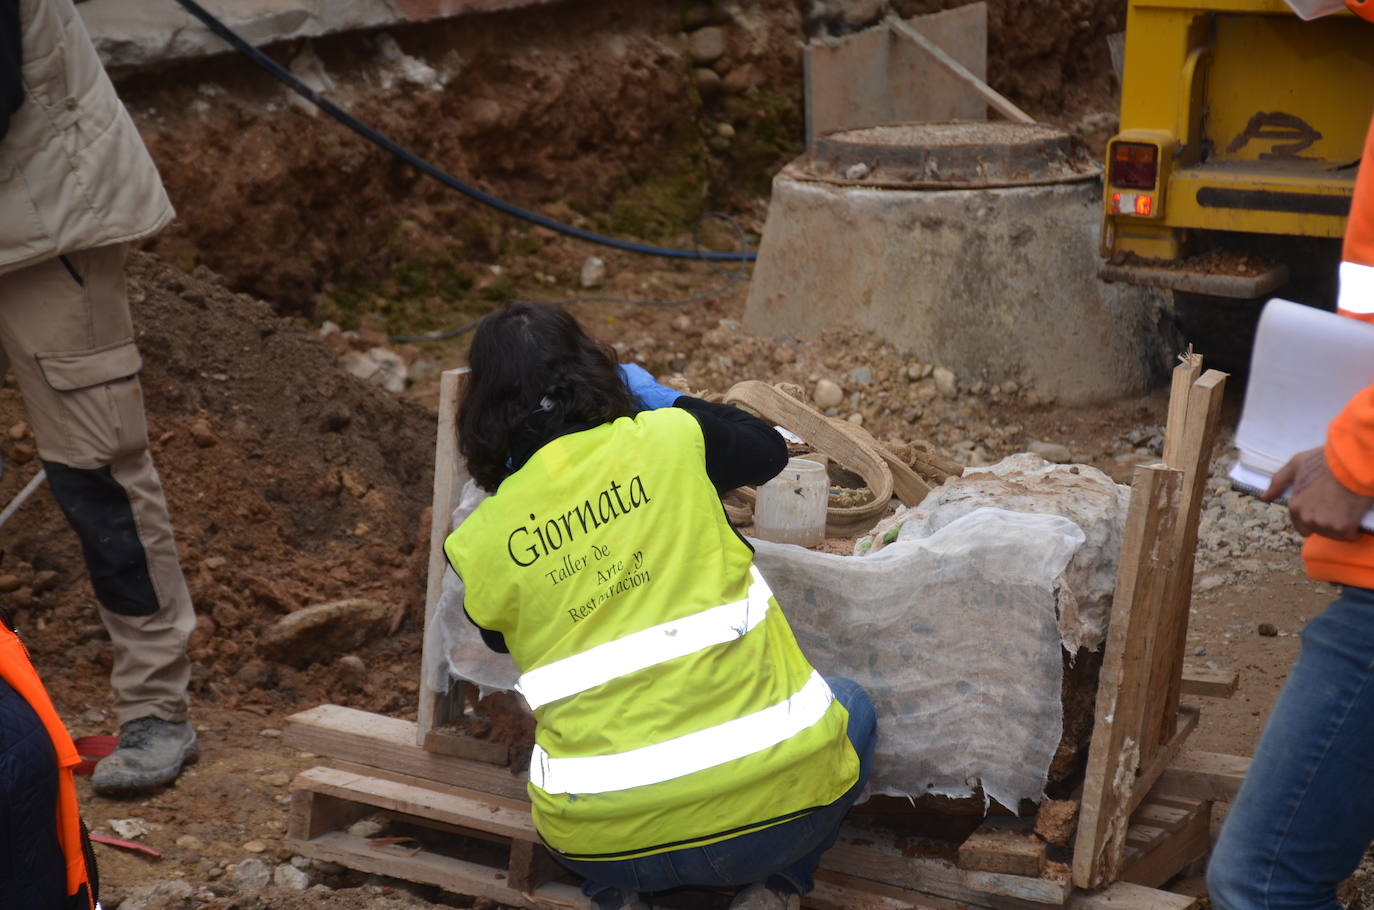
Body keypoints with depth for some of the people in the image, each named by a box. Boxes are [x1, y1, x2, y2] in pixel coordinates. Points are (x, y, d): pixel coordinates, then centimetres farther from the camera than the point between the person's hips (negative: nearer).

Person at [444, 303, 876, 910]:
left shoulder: (481, 546, -1)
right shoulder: (669, 441, -5)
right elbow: (769, 450, 17)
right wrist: (659, 397, 28)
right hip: (770, 802, -2)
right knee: (851, 707, 31)